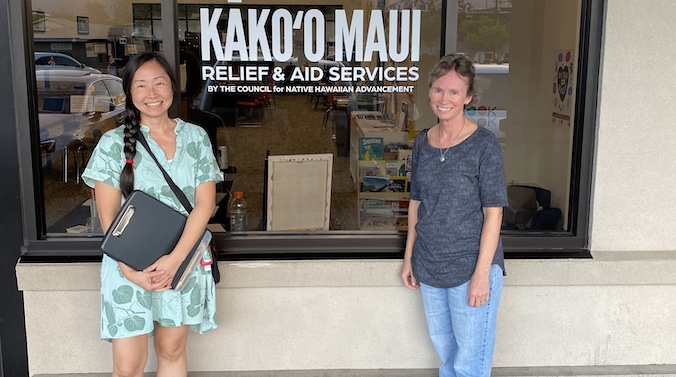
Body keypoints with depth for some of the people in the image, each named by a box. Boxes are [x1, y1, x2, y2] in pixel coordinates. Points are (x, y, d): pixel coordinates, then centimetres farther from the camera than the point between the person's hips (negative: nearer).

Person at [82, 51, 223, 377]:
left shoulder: (196, 137, 2)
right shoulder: (113, 143, -3)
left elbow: (205, 203, -4)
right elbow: (108, 216, -5)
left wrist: (175, 259, -15)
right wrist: (130, 271, -15)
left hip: (183, 261, 2)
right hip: (129, 265, -1)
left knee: (172, 350, 14)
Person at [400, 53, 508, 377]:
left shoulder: (483, 144, -13)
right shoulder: (422, 143, 4)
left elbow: (493, 213, -13)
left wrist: (481, 274, -17)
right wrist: (408, 258, 11)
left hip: (471, 268, -5)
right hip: (429, 267, 6)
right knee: (443, 347, 21)